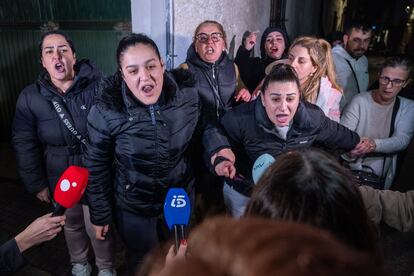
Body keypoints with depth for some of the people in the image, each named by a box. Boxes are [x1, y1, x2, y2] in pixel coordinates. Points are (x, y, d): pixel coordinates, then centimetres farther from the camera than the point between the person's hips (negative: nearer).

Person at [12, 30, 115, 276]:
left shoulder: (97, 87, -15)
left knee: (97, 225, 9)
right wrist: (36, 183, 3)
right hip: (59, 177, 3)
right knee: (71, 223, 21)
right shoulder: (30, 97, -6)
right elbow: (24, 144, 1)